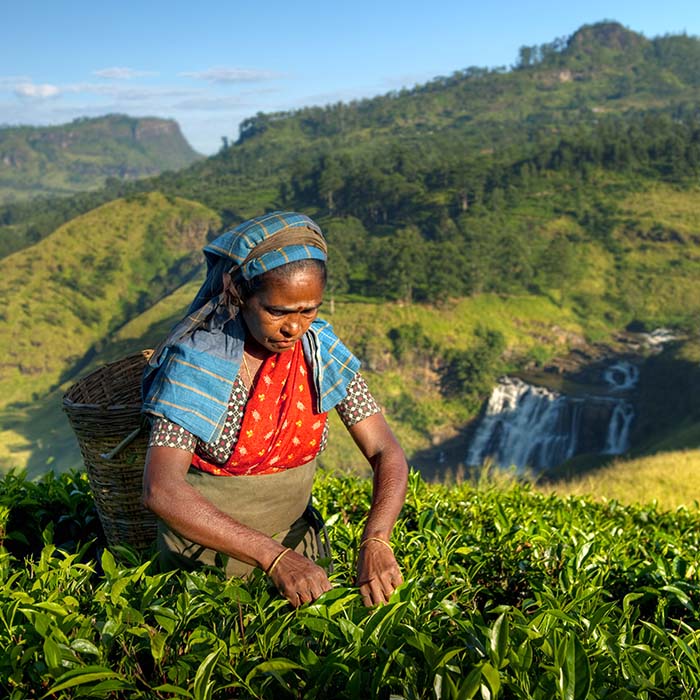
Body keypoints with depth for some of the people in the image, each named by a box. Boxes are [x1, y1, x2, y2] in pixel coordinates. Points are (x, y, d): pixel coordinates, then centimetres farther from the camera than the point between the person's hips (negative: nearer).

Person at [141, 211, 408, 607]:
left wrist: (376, 542, -30)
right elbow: (161, 490, -33)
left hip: (297, 541, 4)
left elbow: (387, 454, -12)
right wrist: (275, 558, -38)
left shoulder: (322, 350, -12)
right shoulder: (198, 361, -24)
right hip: (208, 552, -3)